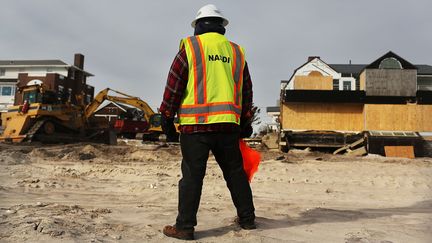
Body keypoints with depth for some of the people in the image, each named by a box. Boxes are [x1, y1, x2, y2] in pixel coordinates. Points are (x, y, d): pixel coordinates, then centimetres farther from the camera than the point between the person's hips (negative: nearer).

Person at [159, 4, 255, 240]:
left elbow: (174, 84, -1)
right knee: (235, 172, 15)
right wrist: (245, 122, 22)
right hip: (228, 124, 4)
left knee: (192, 175, 0)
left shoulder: (190, 46, 3)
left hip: (196, 123, -4)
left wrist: (167, 117, 4)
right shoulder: (236, 51, 16)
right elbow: (246, 91, 17)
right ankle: (247, 218, 26)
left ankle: (185, 226, 5)